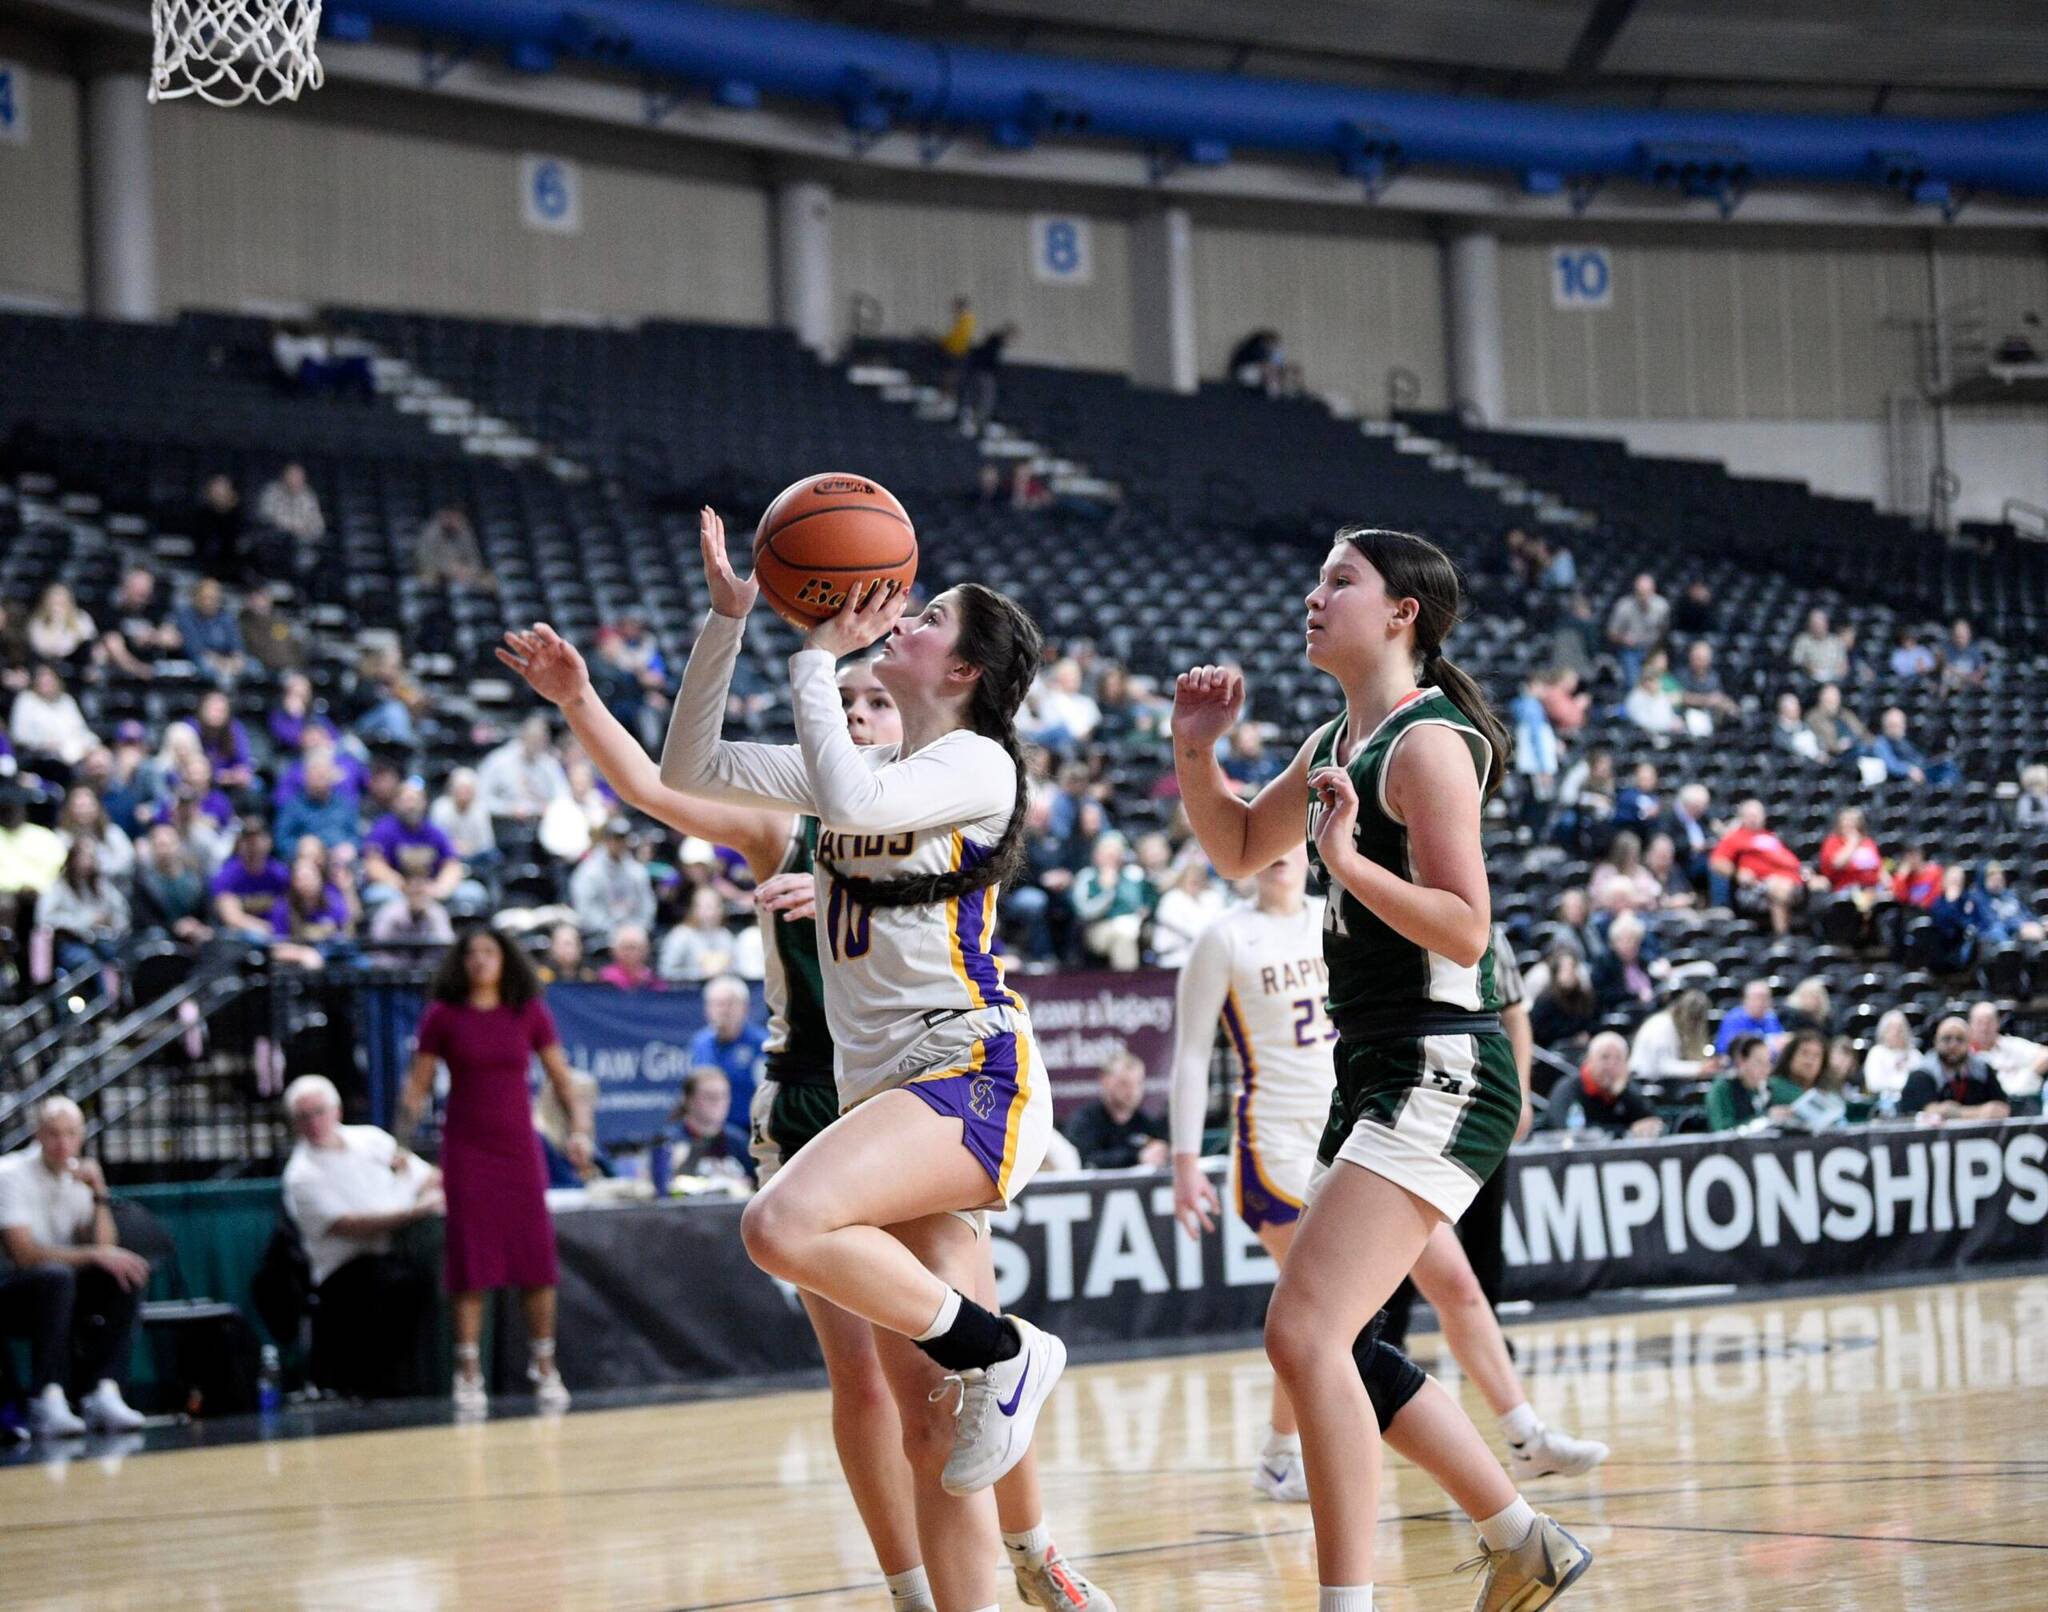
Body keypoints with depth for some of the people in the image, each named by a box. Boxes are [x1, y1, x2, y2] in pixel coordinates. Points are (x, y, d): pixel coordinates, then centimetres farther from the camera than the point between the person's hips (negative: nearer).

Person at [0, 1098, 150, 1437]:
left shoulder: (78, 1176, 5)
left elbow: (104, 1248, 1)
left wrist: (98, 1195, -11)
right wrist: (95, 1255, -29)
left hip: (60, 1292, 6)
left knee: (126, 1276, -18)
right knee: (55, 1276, -37)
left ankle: (104, 1392, -27)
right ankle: (48, 1401, -41)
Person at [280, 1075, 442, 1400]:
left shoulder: (371, 1139, 16)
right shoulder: (302, 1175, -1)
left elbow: (434, 1179, 21)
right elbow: (348, 1227, -14)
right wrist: (415, 1212, -22)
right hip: (348, 1272, -6)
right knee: (402, 1282, -35)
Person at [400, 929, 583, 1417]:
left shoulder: (530, 1013, 3)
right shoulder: (443, 1016, 0)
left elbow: (560, 1077, 8)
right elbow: (417, 1086, 3)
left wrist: (579, 1128, -3)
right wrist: (401, 1142, -6)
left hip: (519, 1147, 2)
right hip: (466, 1150, -1)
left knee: (537, 1256, -2)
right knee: (471, 1260, -4)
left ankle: (544, 1368, 8)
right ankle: (468, 1374, 0)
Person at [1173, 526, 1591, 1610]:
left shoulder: (1427, 742, -12)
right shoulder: (1336, 746, 15)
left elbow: (1466, 929, -19)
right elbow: (1239, 851, 29)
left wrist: (1350, 862, -28)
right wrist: (1196, 751, 13)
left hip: (1440, 1072, -10)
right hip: (1374, 1075, 10)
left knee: (1305, 1333, -19)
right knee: (1333, 1345, 15)